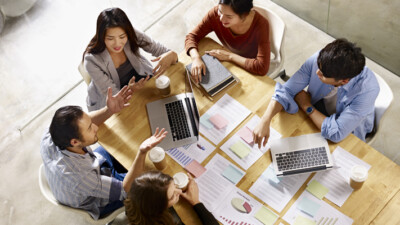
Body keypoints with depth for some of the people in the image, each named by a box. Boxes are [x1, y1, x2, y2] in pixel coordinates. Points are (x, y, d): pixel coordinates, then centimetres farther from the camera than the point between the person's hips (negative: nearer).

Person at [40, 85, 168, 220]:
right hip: (98, 204, -5)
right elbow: (126, 190, -34)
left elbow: (83, 123, -9)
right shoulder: (79, 178, -48)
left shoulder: (48, 138, -31)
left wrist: (109, 110, -27)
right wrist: (142, 153, -51)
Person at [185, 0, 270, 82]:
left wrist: (229, 56, -30)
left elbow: (262, 68, -37)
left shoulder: (261, 25, -31)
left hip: (250, 70, -3)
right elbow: (192, 36, -14)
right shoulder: (215, 13, -22)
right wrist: (196, 58, -34)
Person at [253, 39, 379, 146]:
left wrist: (307, 107, -24)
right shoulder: (318, 60, -27)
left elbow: (336, 133, -35)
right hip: (313, 117, 4)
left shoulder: (368, 89, -37)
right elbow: (286, 90, -21)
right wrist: (265, 121, -37)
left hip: (346, 137, -4)